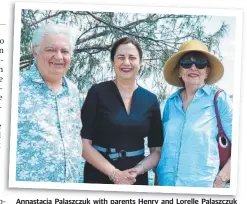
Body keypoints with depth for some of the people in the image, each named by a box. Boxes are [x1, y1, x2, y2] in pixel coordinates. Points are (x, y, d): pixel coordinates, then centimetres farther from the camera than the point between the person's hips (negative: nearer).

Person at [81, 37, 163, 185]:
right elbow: (84, 143, -9)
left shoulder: (151, 100, 2)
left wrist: (138, 170, -13)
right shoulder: (98, 92, -6)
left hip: (136, 179, 3)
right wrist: (114, 173, -16)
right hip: (99, 176, -2)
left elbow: (157, 150, 4)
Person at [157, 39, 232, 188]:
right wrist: (157, 179, 8)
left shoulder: (219, 100, -7)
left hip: (202, 184, -3)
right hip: (166, 183, 4)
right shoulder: (171, 102, 4)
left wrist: (221, 180, -11)